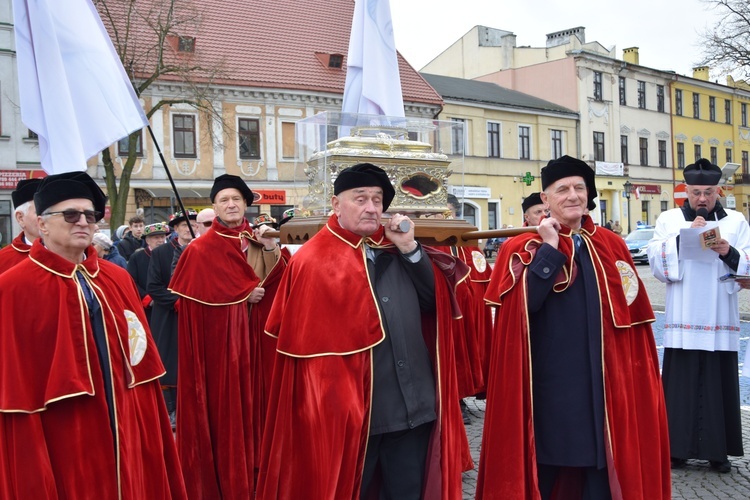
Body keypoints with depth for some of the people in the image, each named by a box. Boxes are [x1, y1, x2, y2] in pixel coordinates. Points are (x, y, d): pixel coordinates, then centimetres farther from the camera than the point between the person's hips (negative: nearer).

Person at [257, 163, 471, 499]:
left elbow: (435, 301, 3)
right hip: (349, 408, -4)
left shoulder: (396, 249, 9)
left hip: (413, 404, 5)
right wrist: (329, 403, -10)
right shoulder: (314, 260, -4)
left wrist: (410, 248, -7)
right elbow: (303, 339, -6)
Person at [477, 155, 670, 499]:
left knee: (602, 469, 11)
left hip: (602, 380, 3)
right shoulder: (525, 248, -3)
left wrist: (632, 376, 8)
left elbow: (632, 313, 11)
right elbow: (523, 304, -19)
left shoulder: (611, 246, 8)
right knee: (543, 467, 8)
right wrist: (550, 249, -18)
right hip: (549, 380, -3)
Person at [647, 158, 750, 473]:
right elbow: (657, 263, -4)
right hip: (683, 321, -1)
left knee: (719, 385, 2)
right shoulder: (669, 220, 7)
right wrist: (683, 237, -15)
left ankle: (718, 450, 13)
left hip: (721, 321, 1)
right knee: (682, 384, -1)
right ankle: (678, 447, 9)